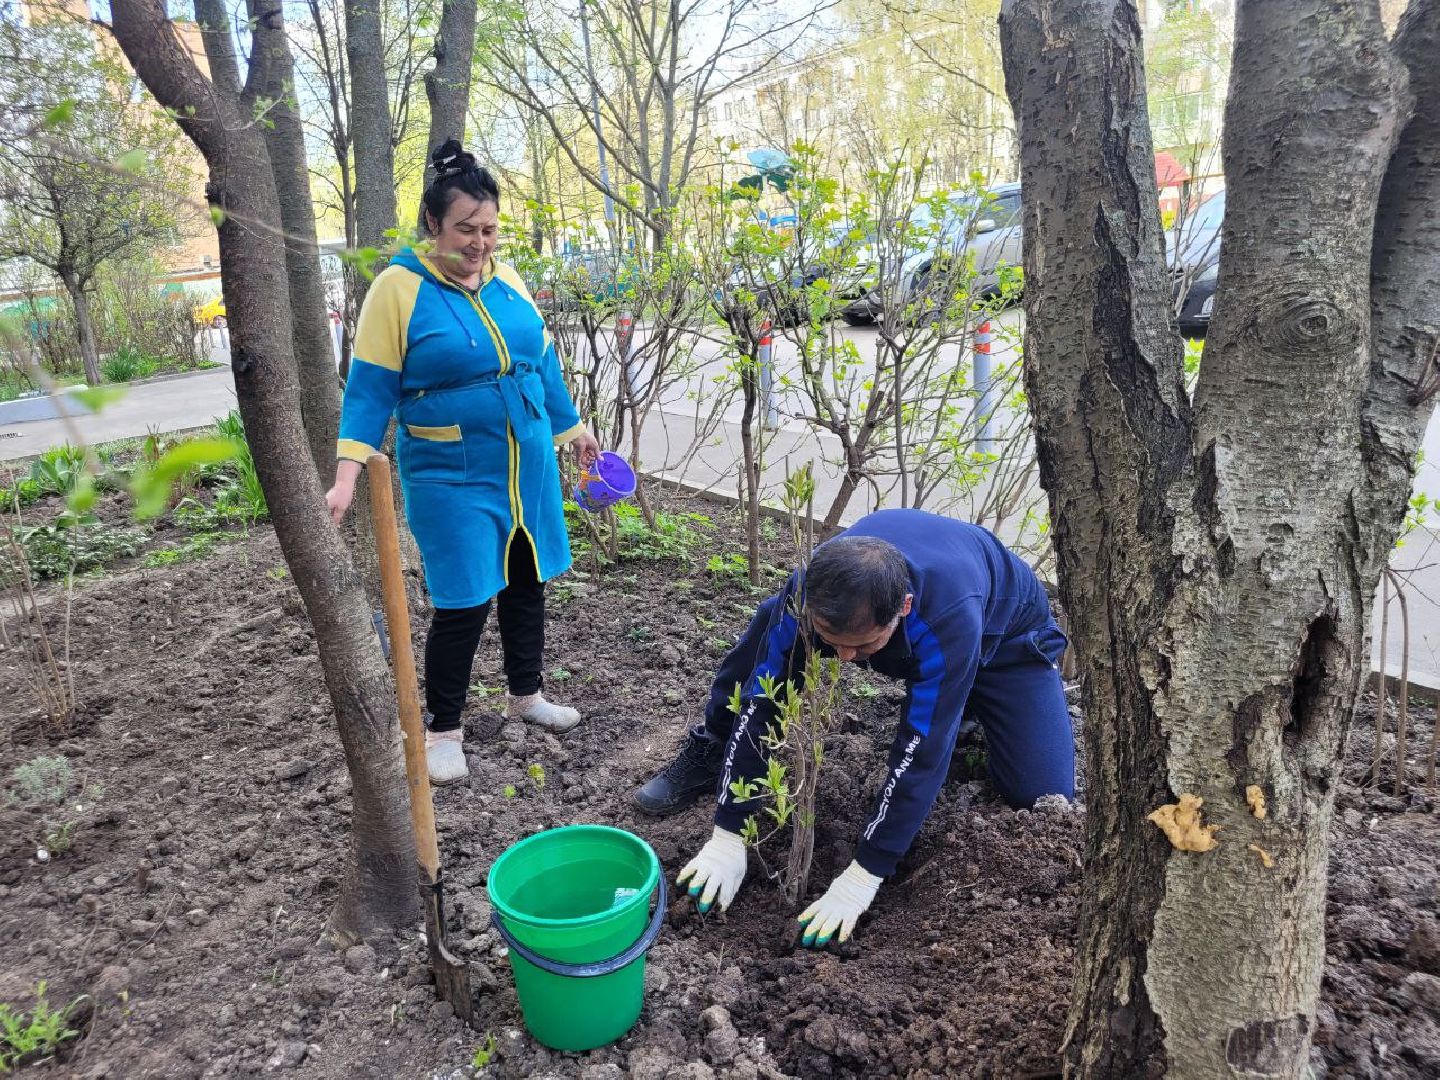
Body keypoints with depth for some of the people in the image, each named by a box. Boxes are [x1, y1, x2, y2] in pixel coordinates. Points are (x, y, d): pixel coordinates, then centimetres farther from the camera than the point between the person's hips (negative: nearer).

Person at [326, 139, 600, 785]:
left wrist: (573, 429, 23)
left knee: (526, 582, 15)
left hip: (527, 467, 6)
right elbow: (370, 389, -12)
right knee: (464, 602, -4)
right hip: (451, 477, -6)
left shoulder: (507, 278, 6)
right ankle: (442, 729, 17)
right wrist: (347, 477, -21)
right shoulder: (400, 287, -10)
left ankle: (526, 695, 36)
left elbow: (541, 362, 16)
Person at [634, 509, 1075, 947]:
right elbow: (760, 701, -31)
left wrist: (863, 876, -39)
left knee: (1042, 794, -17)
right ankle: (708, 752, -1)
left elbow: (920, 753, -42)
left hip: (1002, 634, -2)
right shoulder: (811, 589, -35)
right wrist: (728, 837, -31)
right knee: (773, 618, -21)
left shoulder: (951, 615, -46)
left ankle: (970, 705, 14)